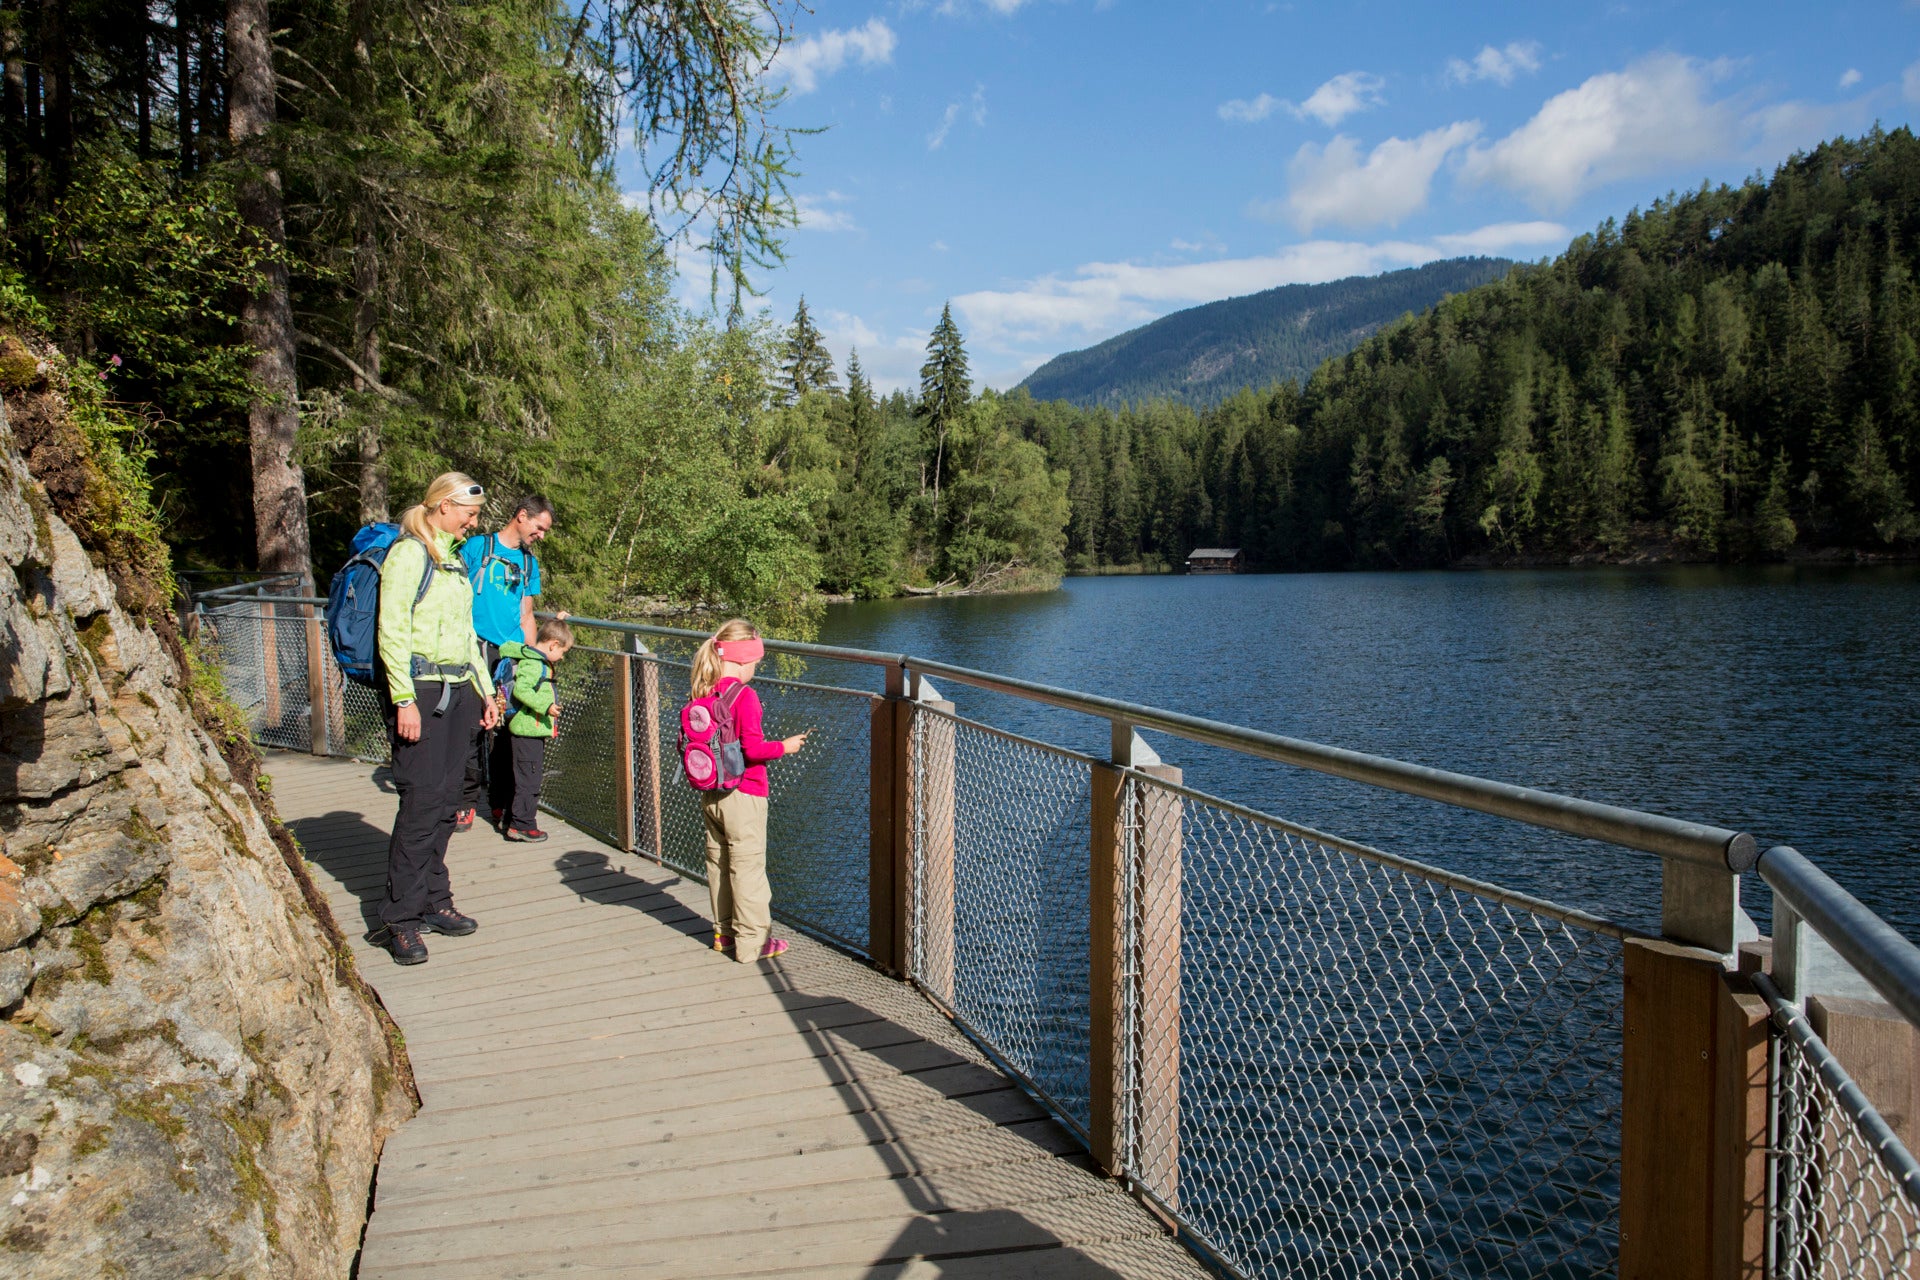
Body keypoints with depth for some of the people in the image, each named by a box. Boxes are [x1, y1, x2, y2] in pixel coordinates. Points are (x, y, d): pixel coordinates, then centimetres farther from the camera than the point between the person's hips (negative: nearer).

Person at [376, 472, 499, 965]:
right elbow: (392, 632, -13)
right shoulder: (408, 554, -7)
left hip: (458, 692, 8)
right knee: (421, 803, -8)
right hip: (421, 690, -8)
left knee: (445, 804, 8)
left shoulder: (454, 560, 19)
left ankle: (433, 902, 17)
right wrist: (404, 700, -19)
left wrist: (485, 691, 20)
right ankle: (402, 919, -1)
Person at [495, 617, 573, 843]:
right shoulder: (533, 664, -17)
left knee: (526, 777, 18)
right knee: (528, 779, -6)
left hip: (533, 730, 11)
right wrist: (546, 706, -29)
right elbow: (521, 689, -28)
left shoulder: (537, 661, 15)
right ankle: (522, 825, -2)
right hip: (528, 730, -11)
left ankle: (511, 820, 26)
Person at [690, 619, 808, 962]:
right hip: (743, 796, -8)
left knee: (718, 863, 16)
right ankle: (752, 941, 7)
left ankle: (724, 932, 27)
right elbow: (753, 748, -23)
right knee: (748, 866, 0)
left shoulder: (703, 694, 3)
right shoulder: (744, 696, -19)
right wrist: (784, 746, -7)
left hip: (710, 796, 8)